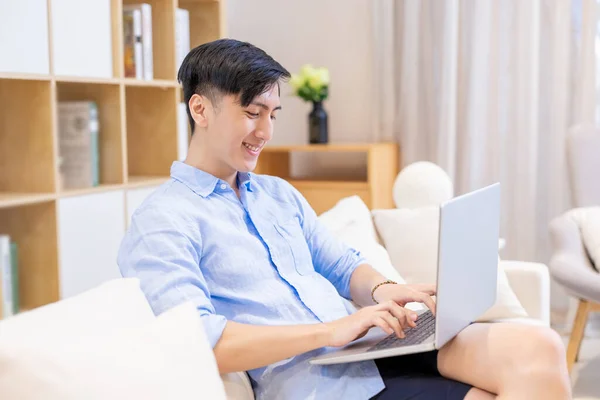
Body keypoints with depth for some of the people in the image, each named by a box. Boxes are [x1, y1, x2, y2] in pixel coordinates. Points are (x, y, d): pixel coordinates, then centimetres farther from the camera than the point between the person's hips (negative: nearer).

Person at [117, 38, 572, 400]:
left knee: (537, 348, -17)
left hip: (372, 348, 7)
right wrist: (329, 330, -22)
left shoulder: (279, 193, 21)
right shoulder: (160, 222, -4)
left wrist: (382, 291, -5)